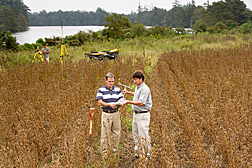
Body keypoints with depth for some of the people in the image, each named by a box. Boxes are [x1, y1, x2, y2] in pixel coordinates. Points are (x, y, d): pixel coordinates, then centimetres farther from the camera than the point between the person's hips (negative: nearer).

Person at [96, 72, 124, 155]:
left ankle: (115, 151, 18)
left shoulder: (117, 89, 9)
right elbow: (99, 102, -11)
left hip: (116, 114, 4)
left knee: (116, 133, 6)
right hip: (106, 114, -3)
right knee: (105, 134, -2)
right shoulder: (101, 90, -2)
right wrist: (110, 105, -25)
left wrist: (120, 104, -16)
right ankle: (104, 152, 7)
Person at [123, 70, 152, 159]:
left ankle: (147, 154, 5)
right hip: (136, 114, 10)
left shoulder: (145, 89, -19)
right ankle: (138, 152, 27)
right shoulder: (138, 87, 12)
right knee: (135, 133, 16)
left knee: (143, 135, -5)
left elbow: (141, 103, -26)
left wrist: (129, 102, -25)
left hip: (143, 115, -10)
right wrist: (128, 92, 24)